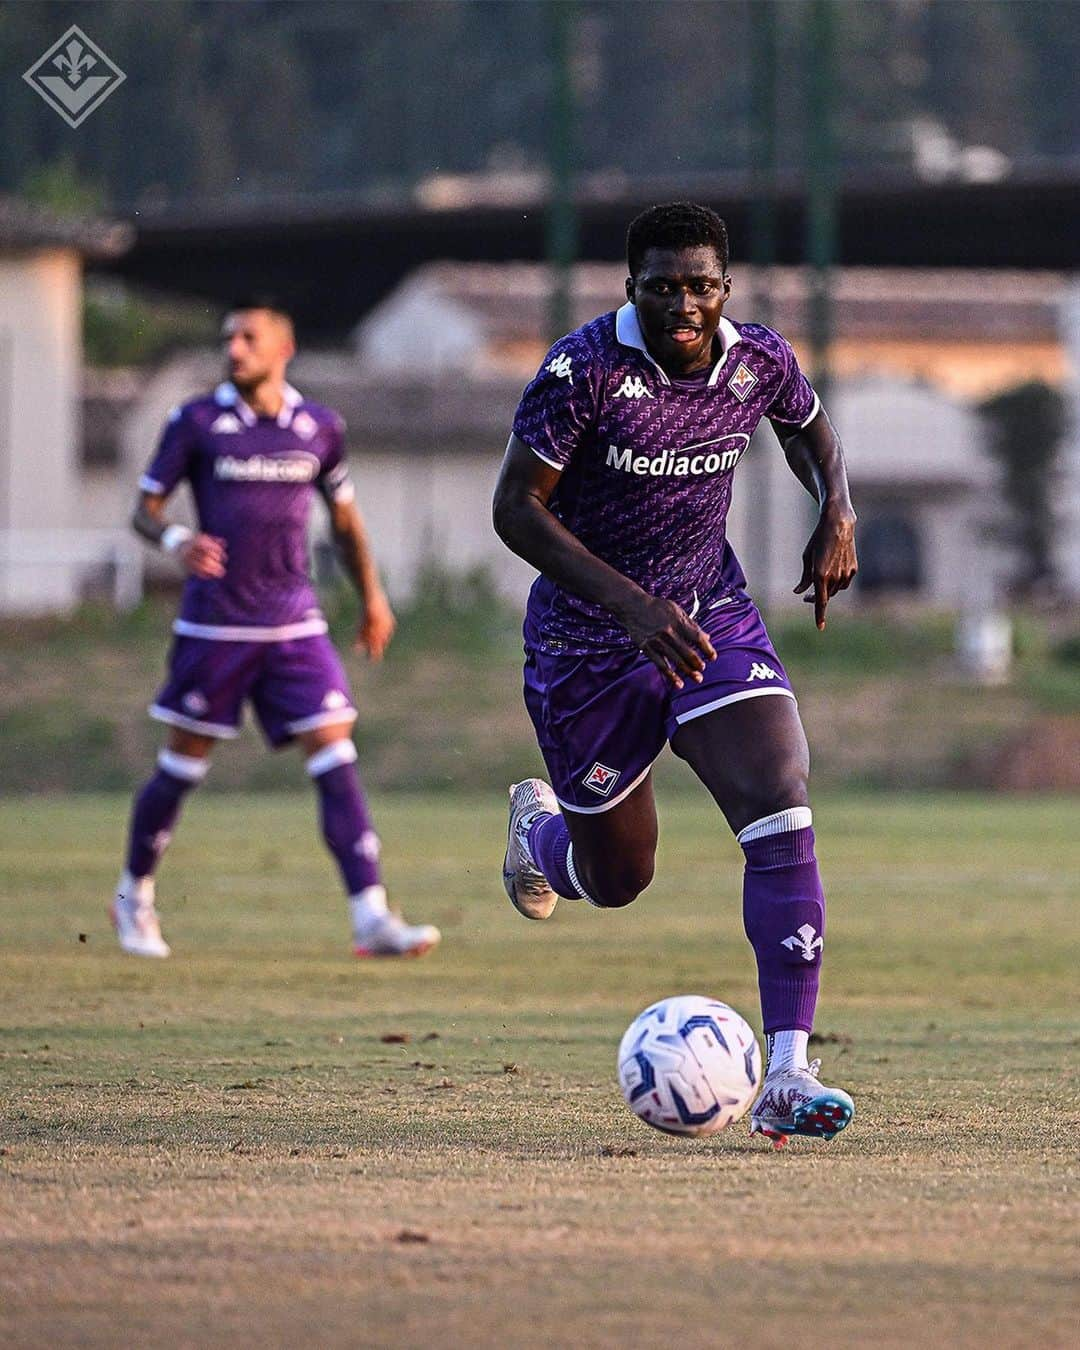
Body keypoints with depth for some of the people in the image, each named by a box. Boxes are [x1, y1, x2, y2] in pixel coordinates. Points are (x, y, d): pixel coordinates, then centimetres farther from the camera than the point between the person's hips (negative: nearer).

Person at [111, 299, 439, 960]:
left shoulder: (320, 428, 6)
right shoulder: (197, 423, -2)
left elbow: (345, 516, 20)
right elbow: (146, 507, 0)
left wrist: (372, 597, 17)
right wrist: (177, 540, -21)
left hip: (295, 625, 2)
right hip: (215, 625, -2)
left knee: (338, 760, -10)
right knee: (183, 767, 6)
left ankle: (372, 918, -14)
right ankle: (135, 895, 28)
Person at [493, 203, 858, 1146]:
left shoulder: (760, 361, -7)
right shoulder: (584, 369, -22)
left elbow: (811, 429, 16)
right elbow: (517, 507, -20)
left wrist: (837, 515, -5)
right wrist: (631, 604, -29)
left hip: (712, 616, 3)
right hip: (587, 638, -3)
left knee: (781, 808, -21)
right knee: (617, 878, 9)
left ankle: (789, 1077, -24)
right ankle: (538, 826, 50)